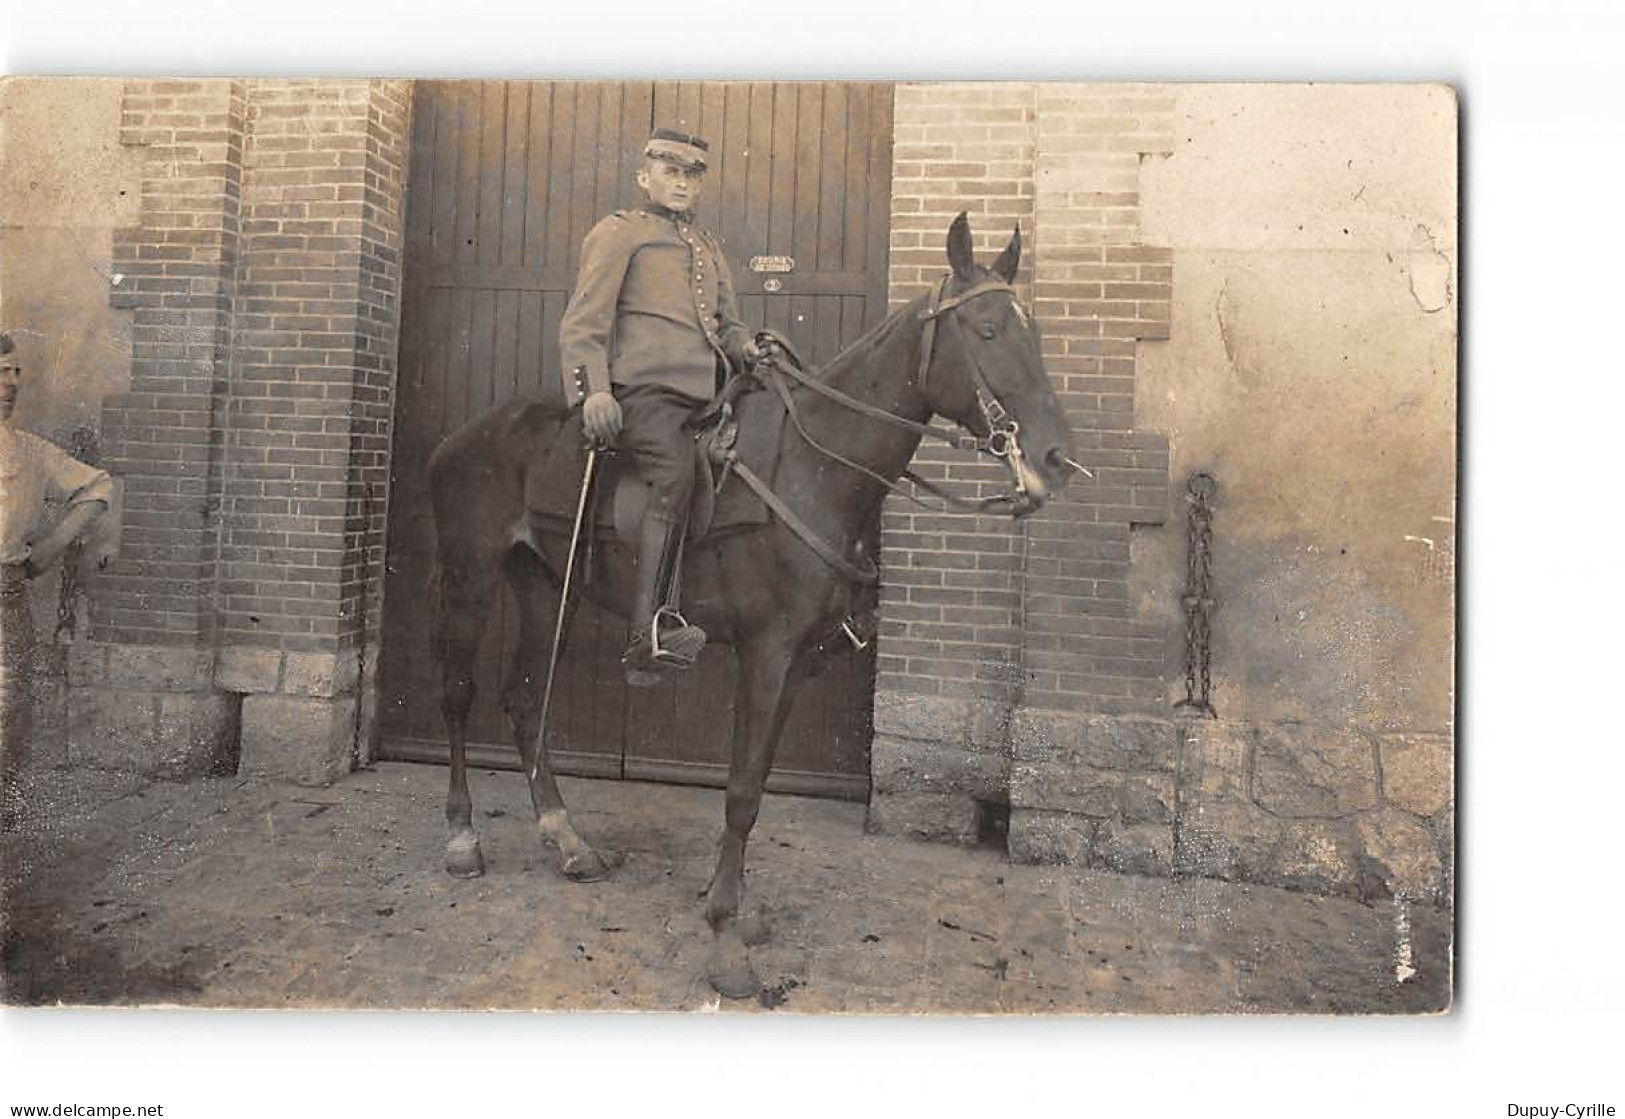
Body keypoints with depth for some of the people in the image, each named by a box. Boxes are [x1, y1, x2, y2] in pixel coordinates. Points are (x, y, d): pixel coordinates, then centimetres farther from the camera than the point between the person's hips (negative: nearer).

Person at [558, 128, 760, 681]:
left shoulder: (708, 248, 31)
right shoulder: (618, 233, 10)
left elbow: (728, 323, 30)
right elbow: (584, 322, -1)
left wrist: (746, 349, 5)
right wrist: (593, 388, -17)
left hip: (702, 394, 8)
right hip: (641, 387, -8)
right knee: (677, 471, -31)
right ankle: (647, 631, -36)